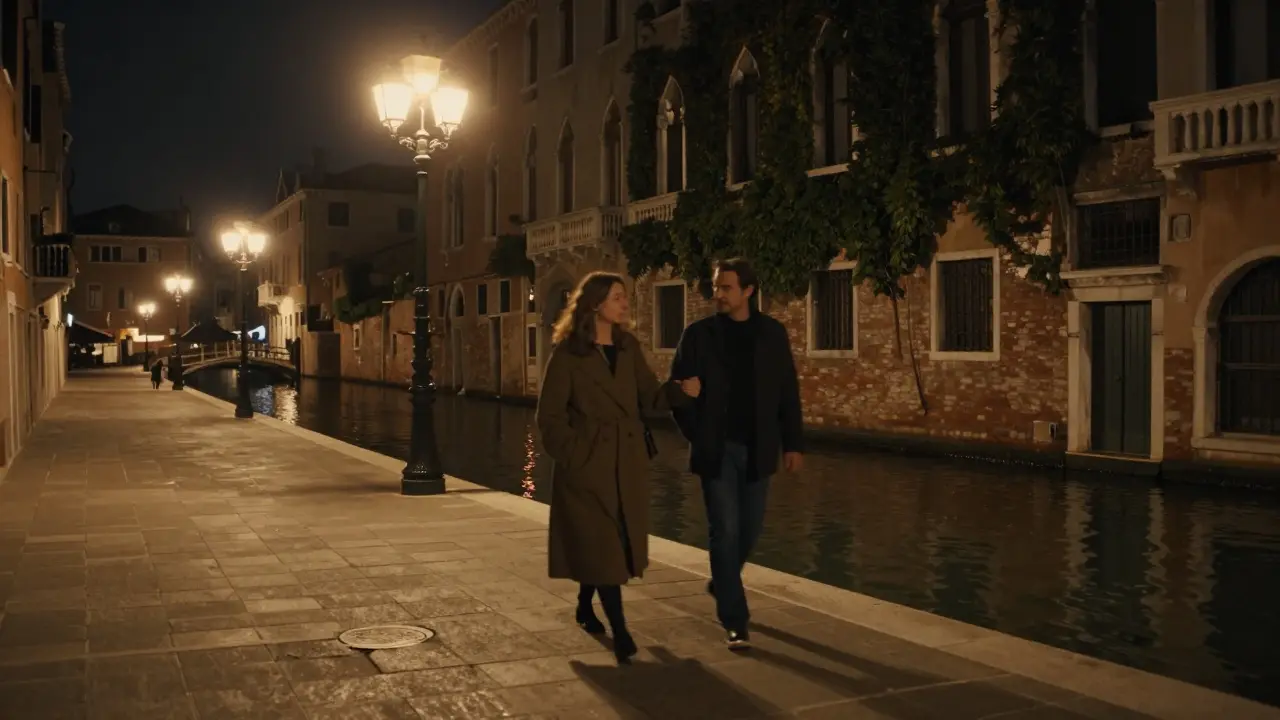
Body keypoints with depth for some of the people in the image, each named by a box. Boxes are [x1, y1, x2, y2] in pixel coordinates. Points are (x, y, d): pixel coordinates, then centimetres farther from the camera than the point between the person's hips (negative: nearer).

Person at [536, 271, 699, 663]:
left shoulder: (629, 347, 9)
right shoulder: (568, 353, -8)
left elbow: (649, 398, 5)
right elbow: (550, 416, -7)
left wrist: (680, 389, -13)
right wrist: (574, 455, -13)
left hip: (628, 461, 6)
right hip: (588, 463, -6)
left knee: (618, 543, 14)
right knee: (602, 546, -5)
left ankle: (585, 608, 36)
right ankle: (619, 631, 0)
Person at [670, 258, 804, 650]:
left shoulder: (772, 333, 2)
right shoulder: (699, 334, -2)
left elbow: (788, 392, 4)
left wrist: (793, 443, 1)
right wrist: (696, 435, -3)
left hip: (757, 449, 2)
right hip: (717, 449, -2)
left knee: (750, 527, 11)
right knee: (725, 530, -5)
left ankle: (722, 583, 40)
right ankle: (735, 622, 1)